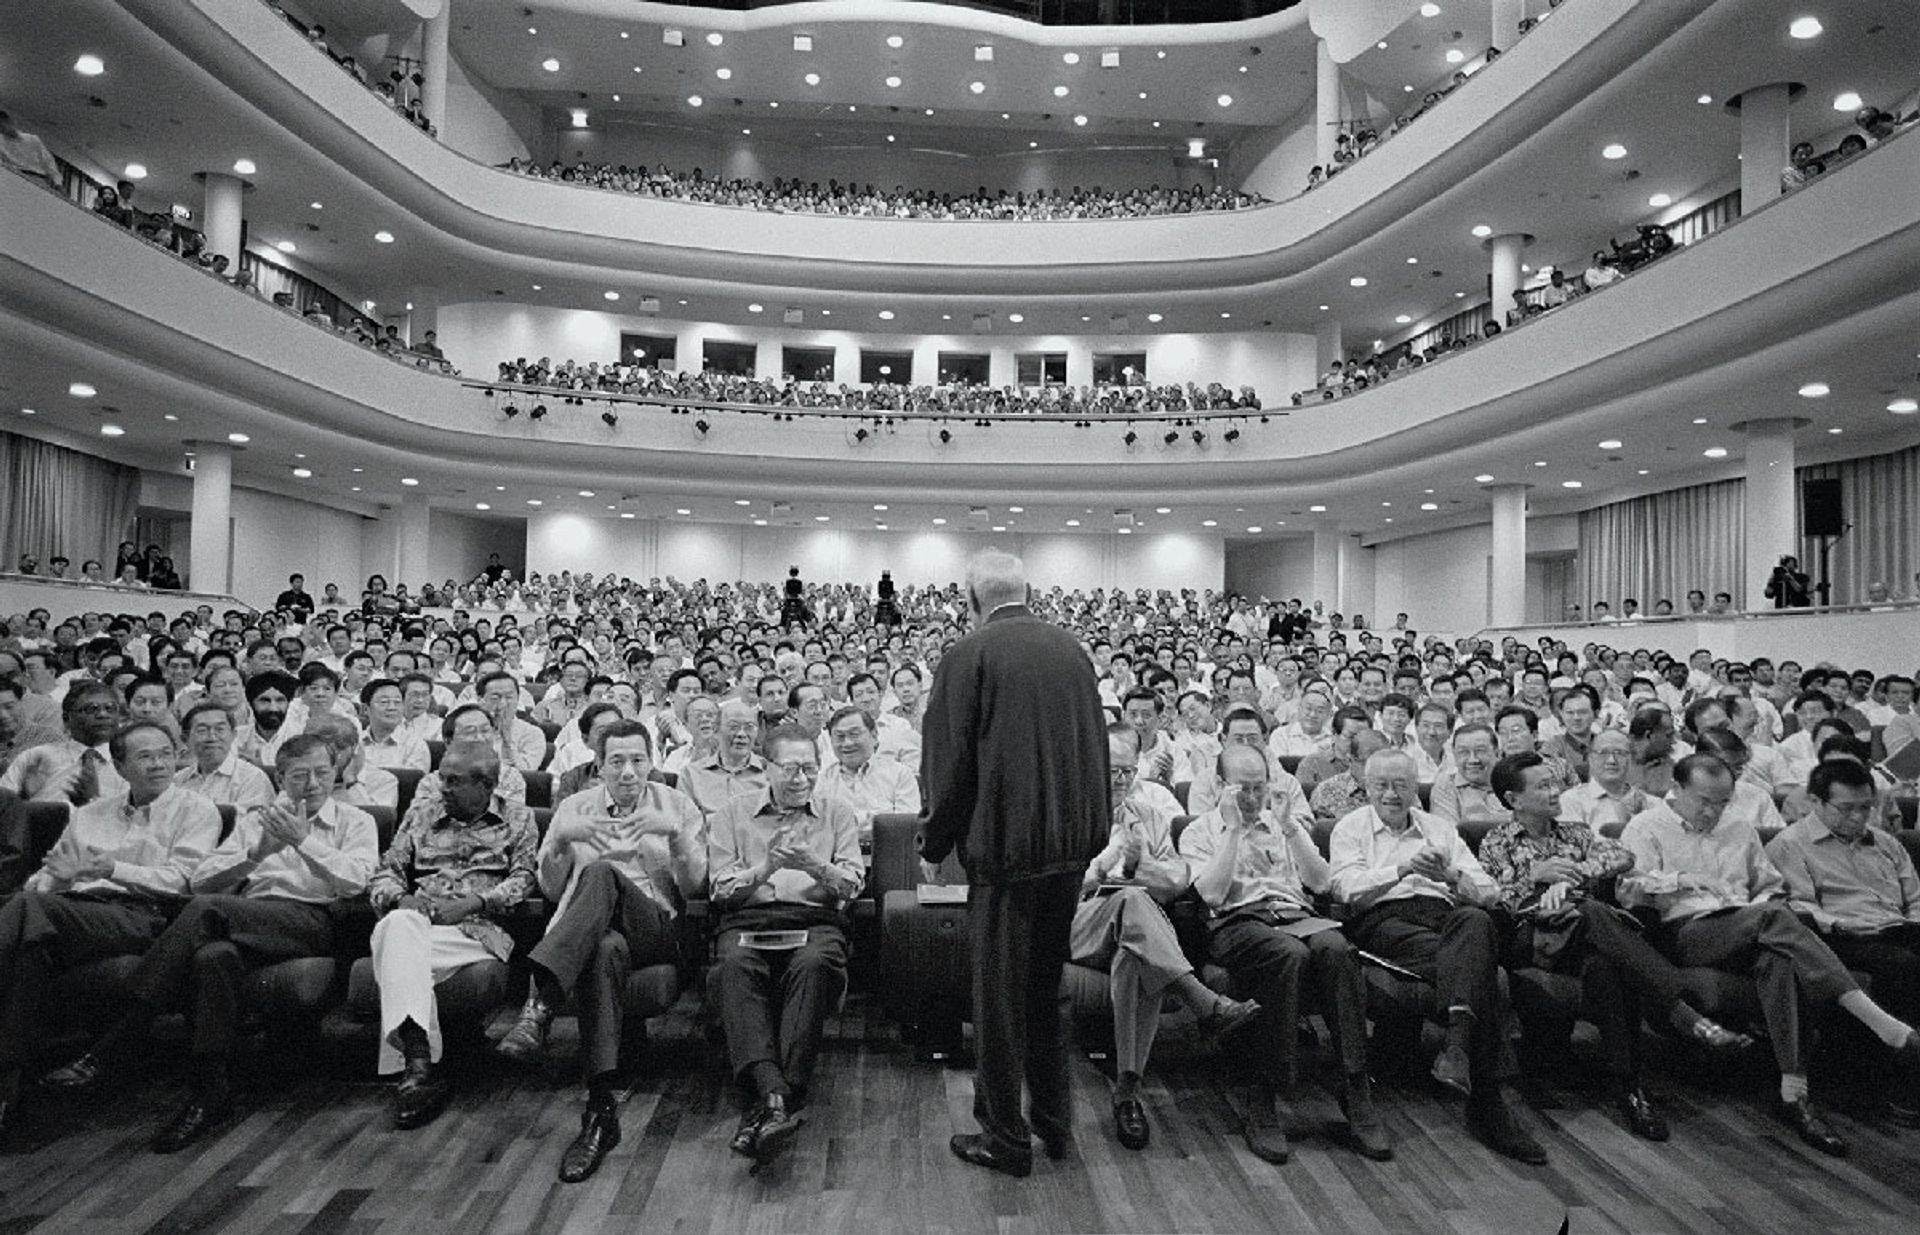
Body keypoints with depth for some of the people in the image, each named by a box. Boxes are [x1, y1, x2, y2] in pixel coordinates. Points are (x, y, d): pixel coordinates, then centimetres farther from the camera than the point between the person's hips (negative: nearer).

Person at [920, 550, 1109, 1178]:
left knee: (999, 992, 8)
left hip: (1005, 845, -6)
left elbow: (950, 763, -11)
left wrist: (936, 841, 4)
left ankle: (1005, 1138, 20)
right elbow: (1096, 743, 11)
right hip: (1072, 843, 6)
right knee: (1046, 984, 21)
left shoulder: (966, 657, -12)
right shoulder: (1070, 648, 4)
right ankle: (1055, 1121, 32)